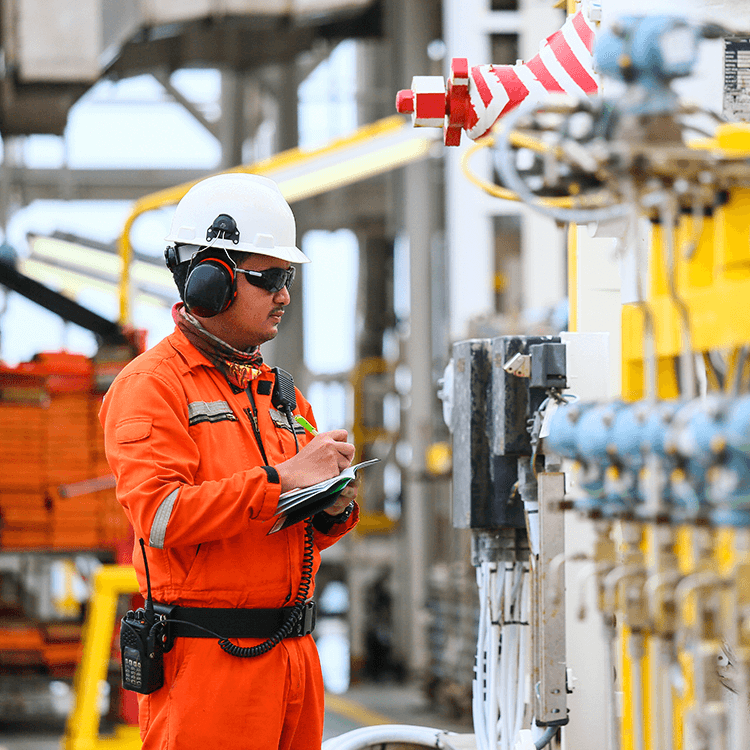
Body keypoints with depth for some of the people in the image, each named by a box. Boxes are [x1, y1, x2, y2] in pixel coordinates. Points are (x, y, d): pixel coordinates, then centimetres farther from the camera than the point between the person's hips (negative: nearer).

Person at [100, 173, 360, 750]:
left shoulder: (279, 392, 20)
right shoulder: (151, 386, -5)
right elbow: (160, 514, -20)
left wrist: (334, 507, 0)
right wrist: (282, 479, -20)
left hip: (293, 654, 8)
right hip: (208, 660, -7)